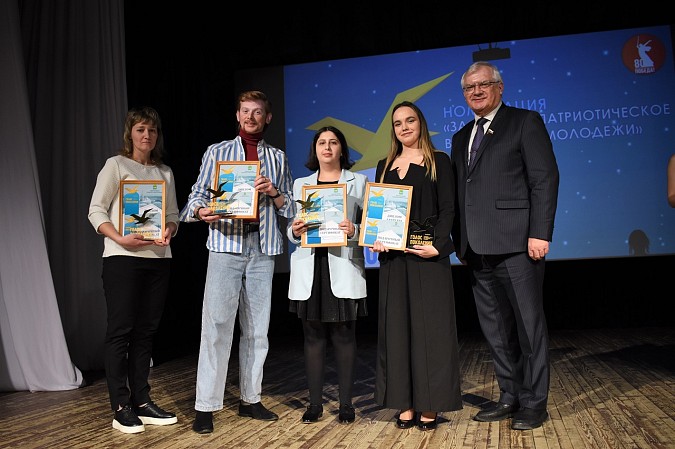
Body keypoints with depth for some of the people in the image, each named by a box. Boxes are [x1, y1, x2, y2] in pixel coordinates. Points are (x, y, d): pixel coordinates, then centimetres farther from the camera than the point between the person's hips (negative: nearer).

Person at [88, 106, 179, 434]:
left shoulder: (165, 172, 15)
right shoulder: (116, 165, 2)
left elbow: (173, 214, 14)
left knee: (146, 331, 8)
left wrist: (169, 232, -9)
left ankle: (141, 402, 15)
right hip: (122, 258, -5)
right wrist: (119, 238, -19)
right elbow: (96, 211, -4)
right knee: (120, 330, -3)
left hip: (159, 258, 5)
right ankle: (121, 408, 4)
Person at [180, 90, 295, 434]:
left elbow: (290, 208, 13)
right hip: (225, 244, -2)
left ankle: (250, 399, 18)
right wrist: (201, 210, -16)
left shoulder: (278, 157, 16)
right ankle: (205, 406, -1)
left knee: (256, 328, 7)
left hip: (263, 248, 3)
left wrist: (274, 192, -7)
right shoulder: (217, 152, 12)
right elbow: (198, 193, 5)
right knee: (216, 326, -7)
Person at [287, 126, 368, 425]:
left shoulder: (358, 182, 9)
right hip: (309, 269, 2)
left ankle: (345, 403, 11)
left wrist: (354, 231, -18)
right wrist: (294, 231, -9)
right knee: (313, 336, 5)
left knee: (343, 335, 1)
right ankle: (314, 403, 14)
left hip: (343, 268, -2)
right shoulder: (301, 184, 16)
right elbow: (291, 229, 13)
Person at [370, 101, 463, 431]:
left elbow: (448, 209, -4)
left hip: (428, 255, -4)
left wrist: (437, 245, -17)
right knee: (397, 326, 5)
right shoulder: (385, 166, 16)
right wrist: (376, 240, -5)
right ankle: (405, 404, 13)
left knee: (430, 325, -1)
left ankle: (430, 405, 7)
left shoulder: (439, 162, 3)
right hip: (393, 257, 4)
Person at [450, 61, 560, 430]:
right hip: (478, 249, 6)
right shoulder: (461, 137, 21)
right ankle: (510, 397, 22)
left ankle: (534, 403, 12)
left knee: (528, 326, 1)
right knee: (496, 330, 11)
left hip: (517, 245, -6)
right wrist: (461, 242, 12)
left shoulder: (525, 122, 3)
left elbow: (545, 179, -5)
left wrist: (540, 233, -14)